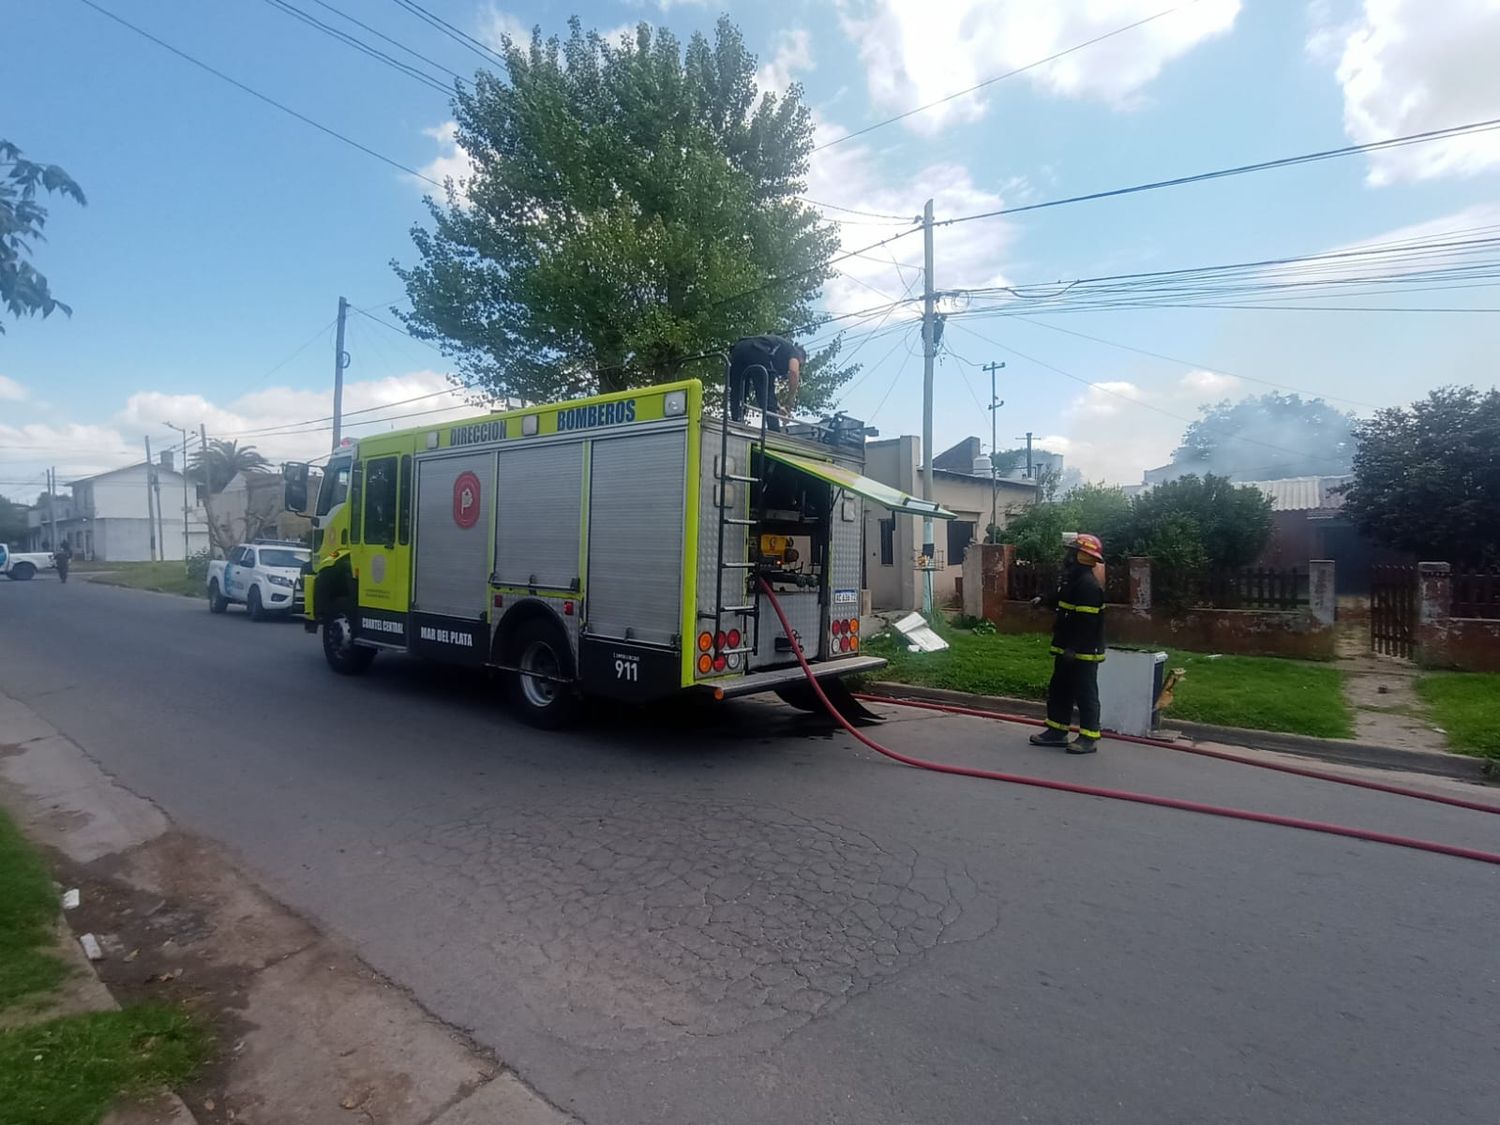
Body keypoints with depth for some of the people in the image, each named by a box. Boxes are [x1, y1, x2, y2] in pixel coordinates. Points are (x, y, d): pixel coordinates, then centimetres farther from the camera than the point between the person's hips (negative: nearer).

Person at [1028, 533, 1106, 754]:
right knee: (1058, 690, 16)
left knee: (1085, 694, -2)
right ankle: (1057, 731, 25)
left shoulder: (1089, 584, -22)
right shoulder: (1073, 580, 12)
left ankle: (1089, 738, 6)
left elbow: (1085, 621, -27)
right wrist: (1043, 601, 31)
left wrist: (1074, 648, -28)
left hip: (1083, 652, -11)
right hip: (1068, 648, 11)